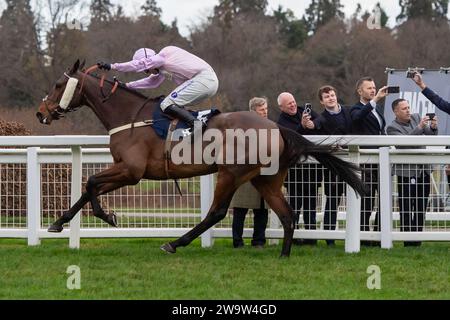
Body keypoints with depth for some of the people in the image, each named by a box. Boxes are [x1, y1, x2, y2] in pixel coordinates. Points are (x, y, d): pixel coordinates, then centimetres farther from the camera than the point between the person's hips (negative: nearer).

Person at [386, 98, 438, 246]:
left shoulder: (416, 117, 10)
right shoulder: (392, 127, -8)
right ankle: (408, 241, 0)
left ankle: (417, 240, 14)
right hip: (407, 172, -6)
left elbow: (430, 134, 7)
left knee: (421, 209, 8)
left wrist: (433, 127, -16)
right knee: (406, 209, -3)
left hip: (423, 170, 6)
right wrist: (419, 127, -29)